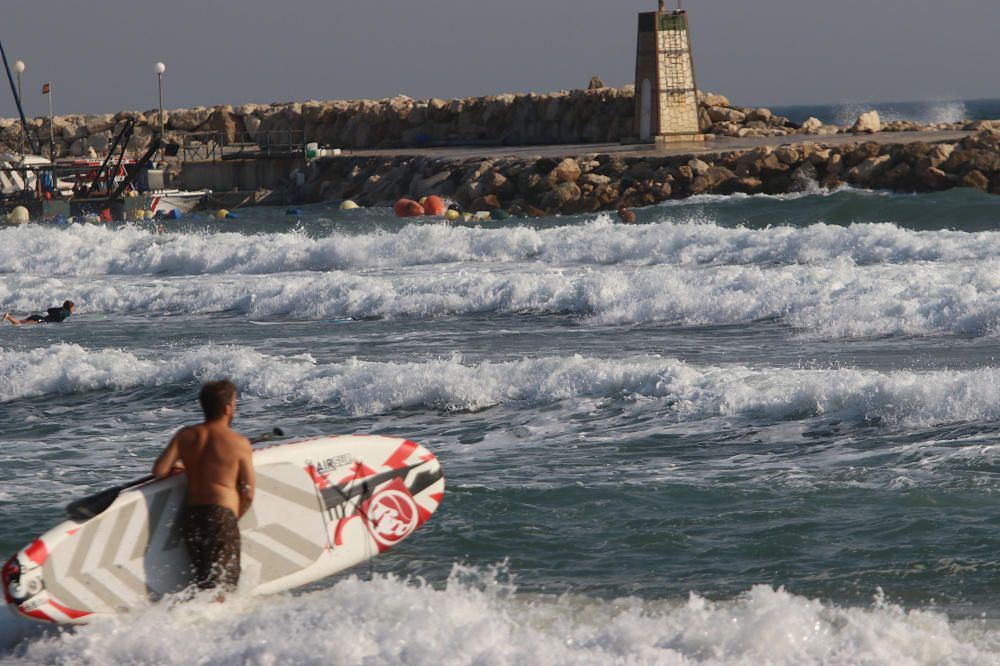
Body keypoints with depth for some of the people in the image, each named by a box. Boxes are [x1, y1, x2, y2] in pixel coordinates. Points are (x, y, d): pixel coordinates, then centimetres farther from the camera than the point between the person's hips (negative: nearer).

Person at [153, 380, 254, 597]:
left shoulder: (185, 436, 7)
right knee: (219, 589, -8)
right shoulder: (240, 444, -4)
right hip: (220, 517, -5)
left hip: (190, 514, 5)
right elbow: (248, 495, -4)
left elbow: (159, 471, 0)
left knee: (202, 583, 17)